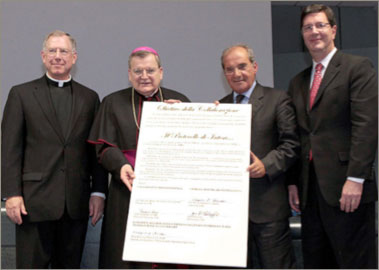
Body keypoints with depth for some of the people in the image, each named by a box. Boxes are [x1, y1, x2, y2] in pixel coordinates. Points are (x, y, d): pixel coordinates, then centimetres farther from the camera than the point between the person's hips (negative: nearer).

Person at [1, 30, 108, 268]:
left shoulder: (89, 97, 11)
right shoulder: (21, 94, 5)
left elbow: (97, 150, 10)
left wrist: (99, 192, 2)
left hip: (76, 203, 3)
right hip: (35, 200, -2)